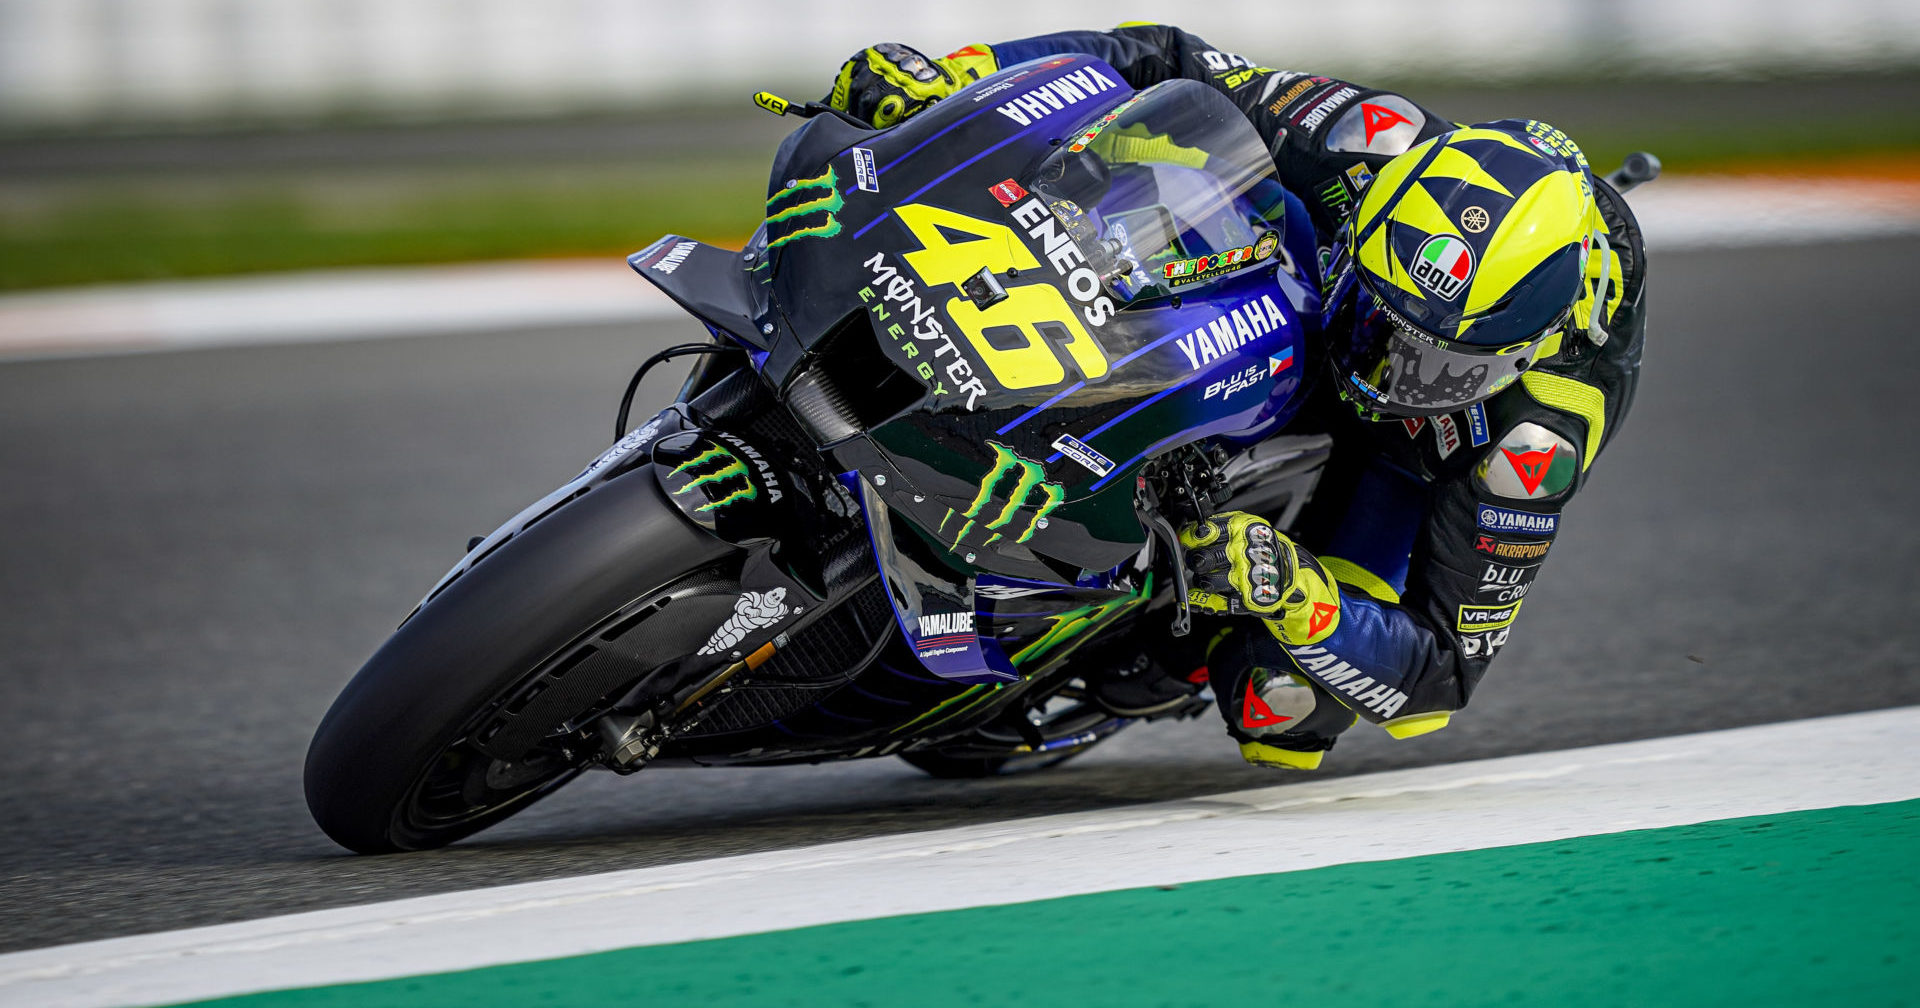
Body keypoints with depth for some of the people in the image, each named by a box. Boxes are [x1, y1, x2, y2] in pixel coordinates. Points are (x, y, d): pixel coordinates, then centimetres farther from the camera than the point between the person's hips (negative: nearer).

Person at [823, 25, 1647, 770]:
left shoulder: (1538, 442, -44)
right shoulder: (1374, 147, -38)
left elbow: (1448, 670, -37)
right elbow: (1164, 60, -25)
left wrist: (1290, 594, -56)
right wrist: (952, 76, -36)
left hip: (1429, 451, -4)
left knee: (1279, 706, -23)